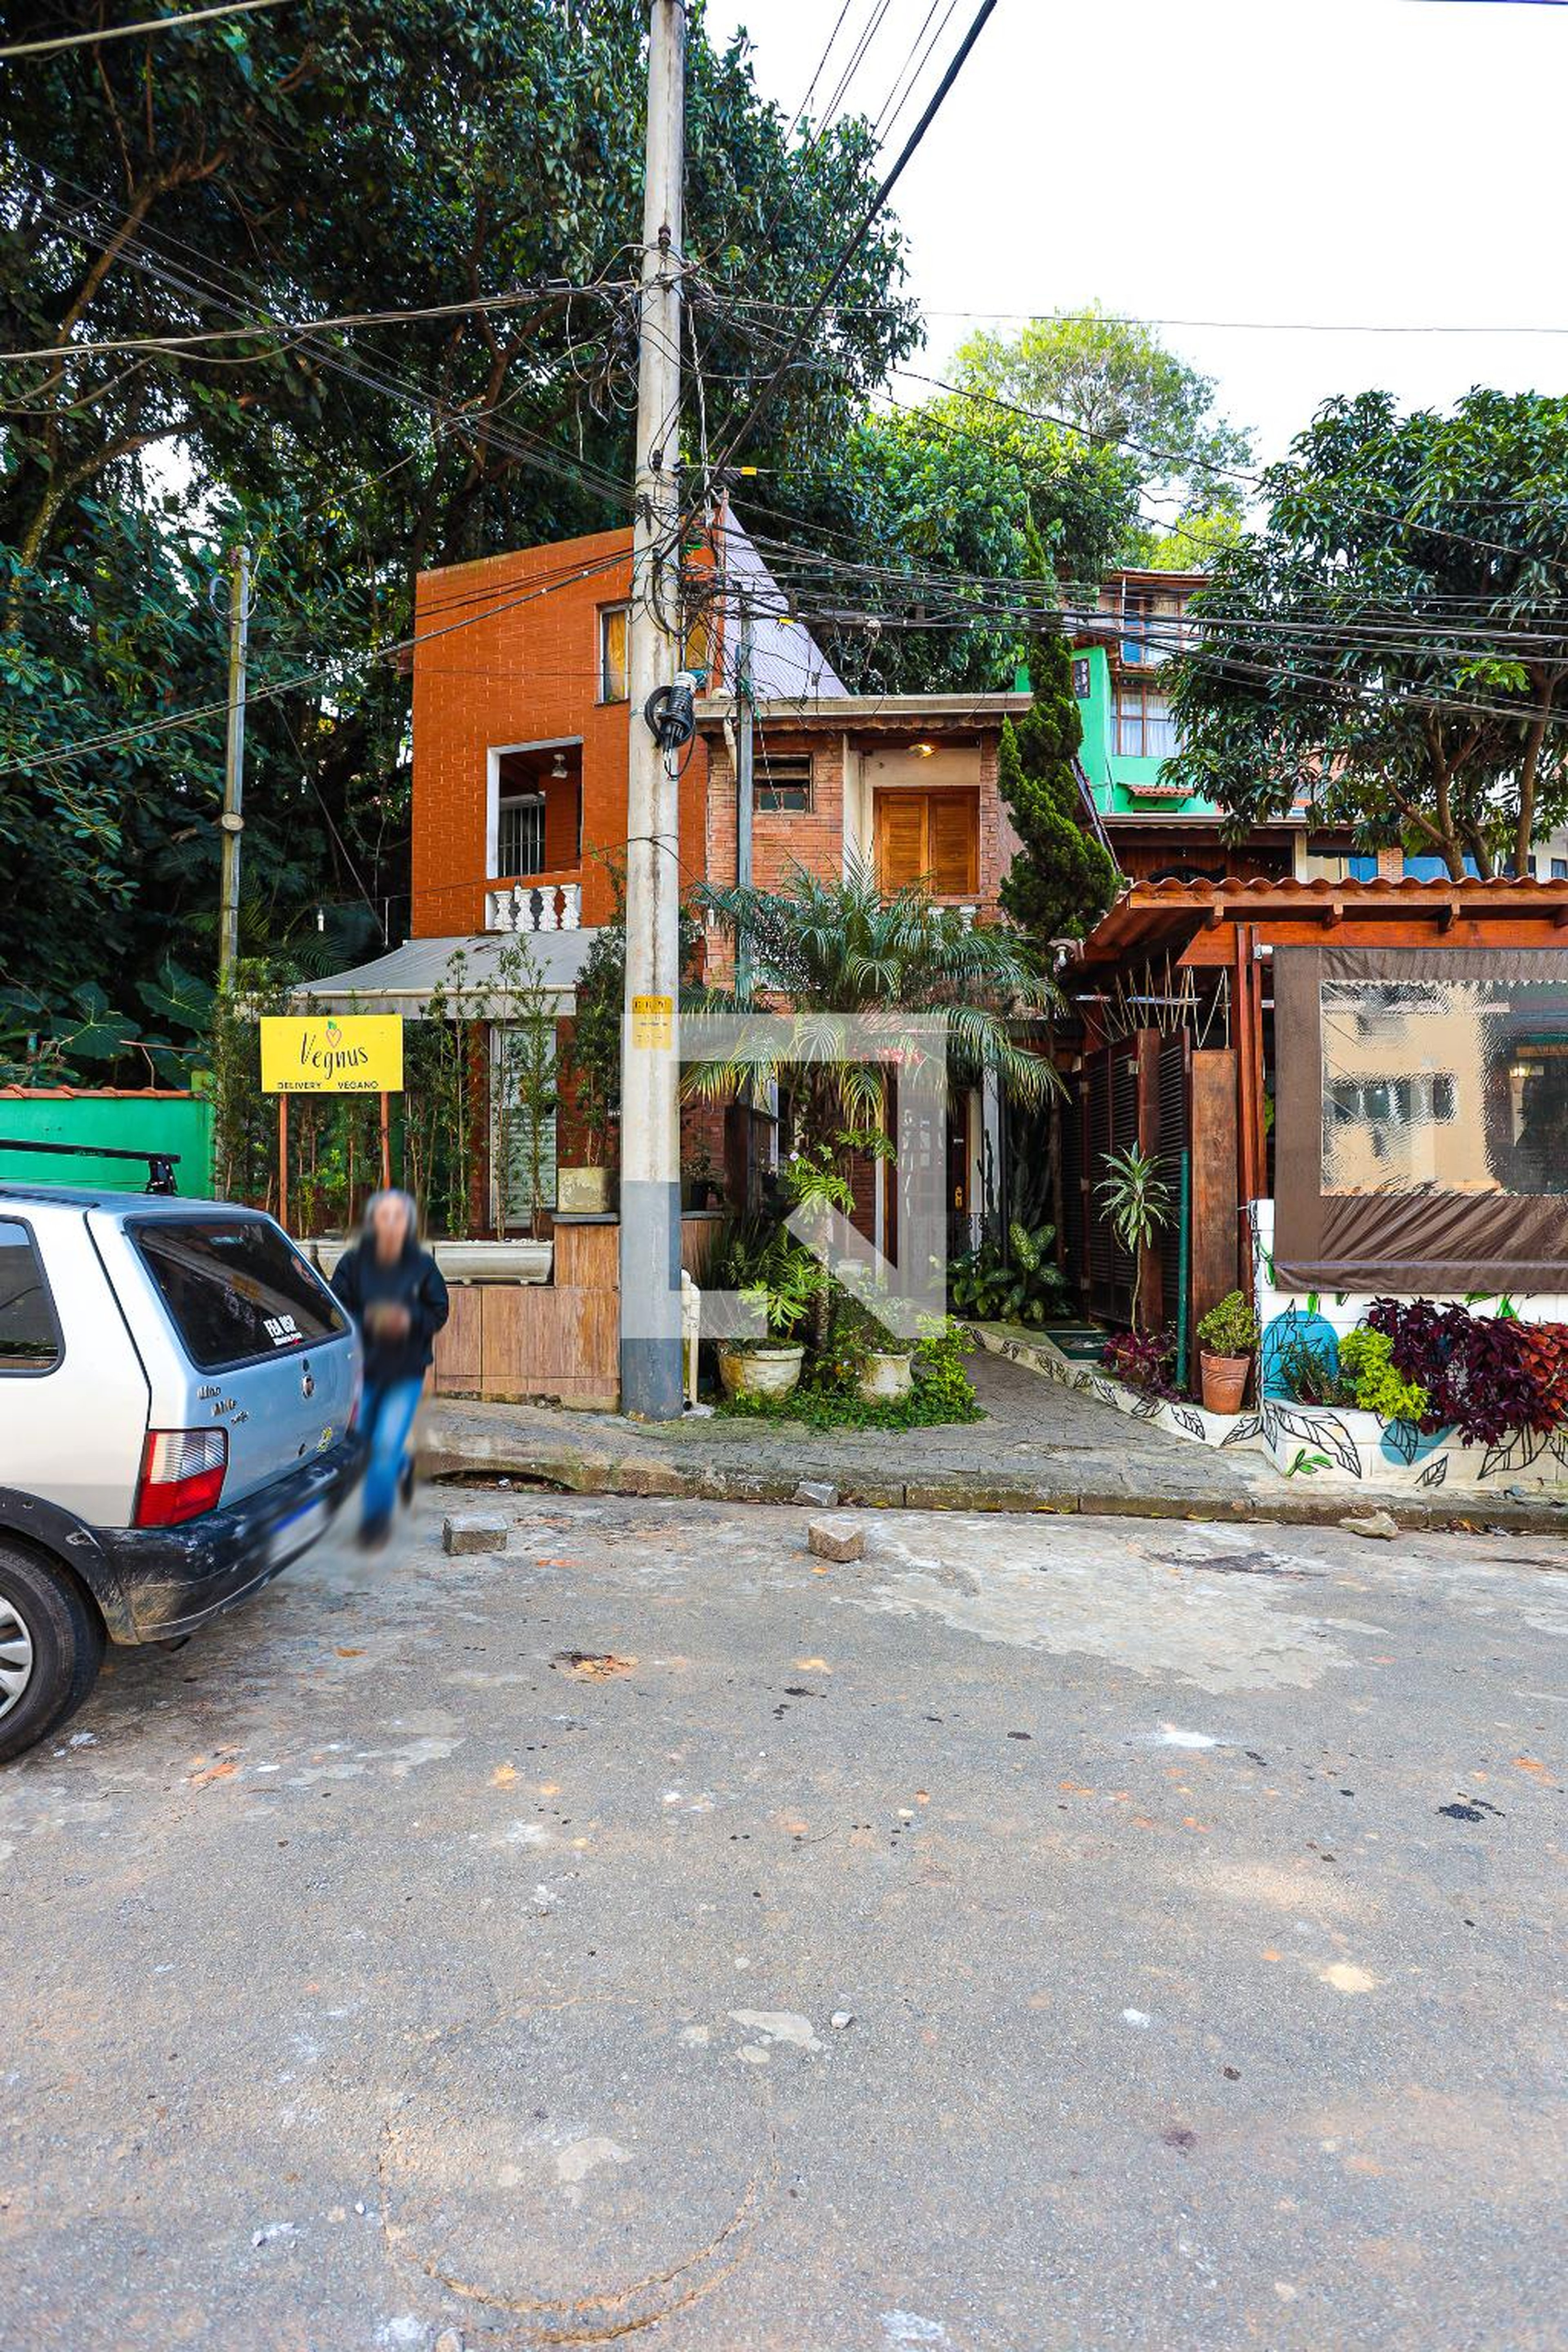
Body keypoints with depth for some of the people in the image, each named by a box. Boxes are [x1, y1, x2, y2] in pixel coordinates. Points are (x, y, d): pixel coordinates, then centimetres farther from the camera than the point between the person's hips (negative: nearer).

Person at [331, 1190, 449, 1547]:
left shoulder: (422, 1265, -9)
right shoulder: (354, 1262, -9)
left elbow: (439, 1312, -1)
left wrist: (410, 1321, -20)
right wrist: (369, 1321, -24)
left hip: (406, 1371, -2)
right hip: (363, 1367, 2)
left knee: (386, 1444, -8)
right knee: (363, 1444, 15)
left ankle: (376, 1518, 11)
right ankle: (403, 1464, 49)